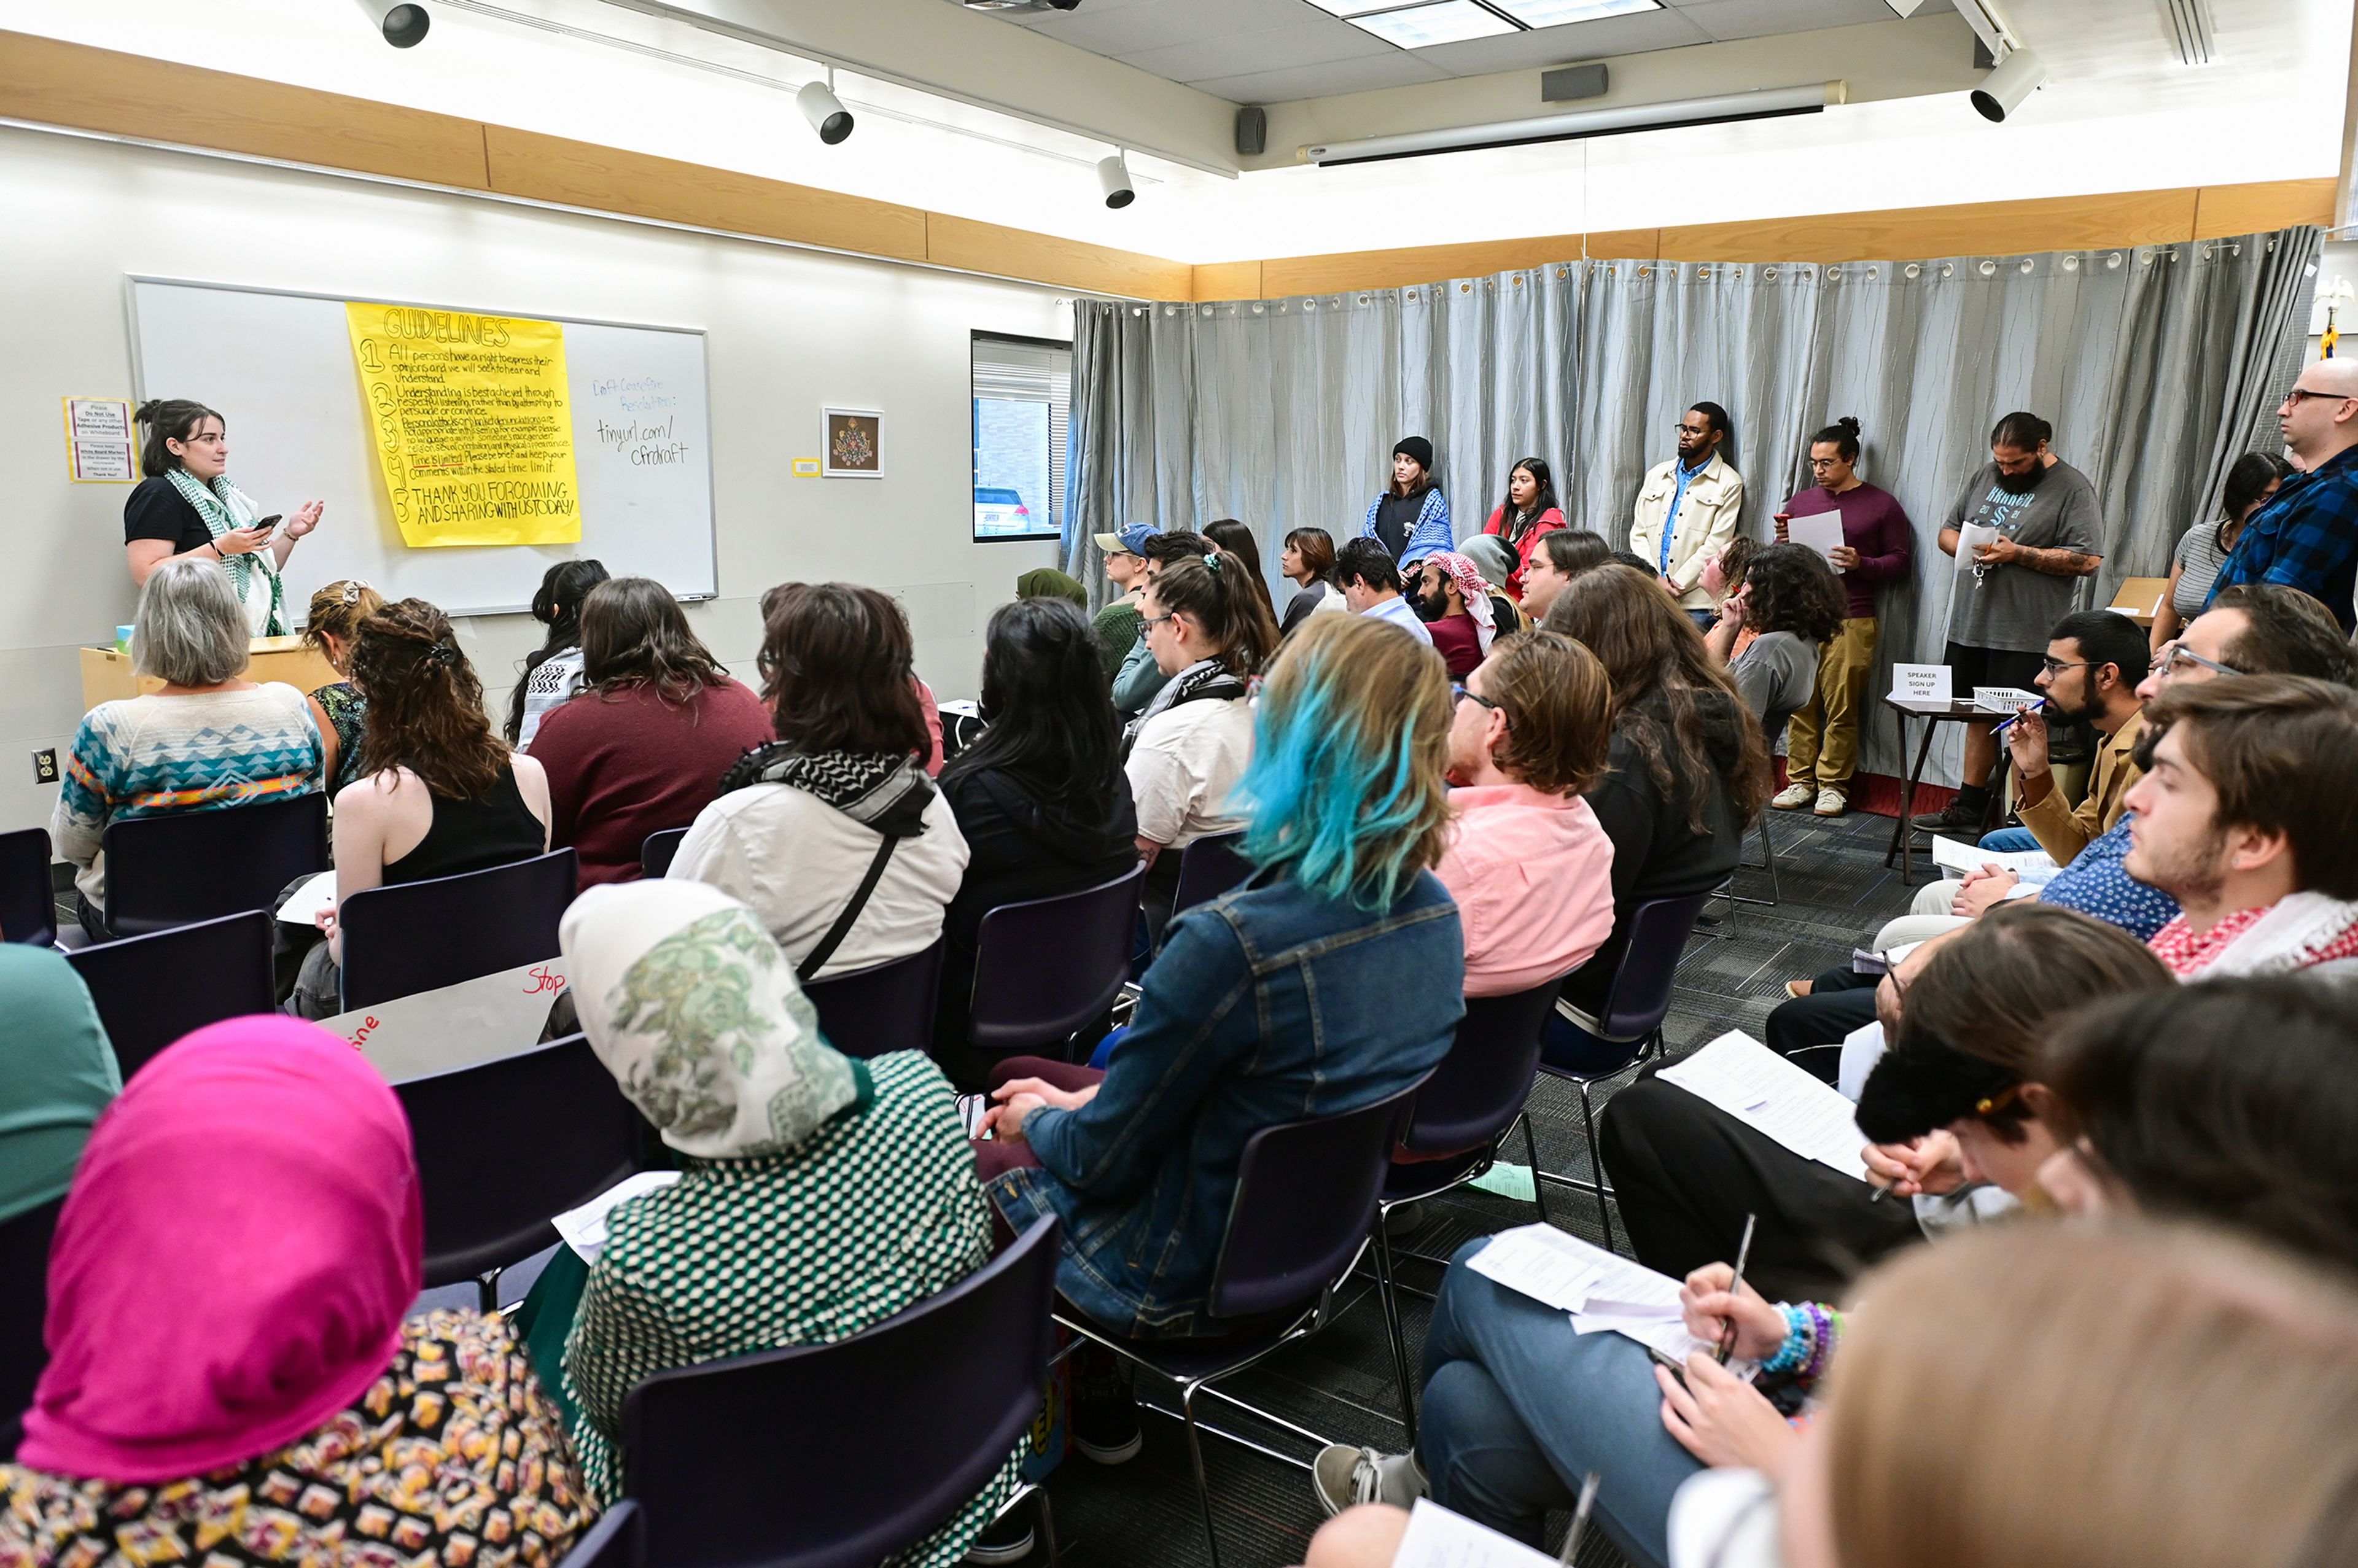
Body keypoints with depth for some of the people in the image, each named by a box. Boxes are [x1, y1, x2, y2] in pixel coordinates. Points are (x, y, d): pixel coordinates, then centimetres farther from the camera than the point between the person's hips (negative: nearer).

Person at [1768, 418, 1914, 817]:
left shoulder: (1881, 505, 7)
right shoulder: (1800, 502, 17)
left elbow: (1901, 561, 4)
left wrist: (1861, 564, -13)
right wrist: (1782, 544, 1)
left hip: (1851, 622, -3)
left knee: (1842, 707, -4)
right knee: (1800, 704, 0)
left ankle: (1833, 785, 6)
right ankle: (1800, 780, 10)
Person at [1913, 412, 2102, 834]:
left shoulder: (2072, 489, -6)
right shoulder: (1984, 476, 13)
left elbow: (2088, 559, -12)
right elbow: (1947, 531, 18)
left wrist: (2019, 554, -18)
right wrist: (1967, 546, -5)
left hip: (2026, 637, -6)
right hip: (1970, 625, 6)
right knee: (1979, 718, 15)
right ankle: (1969, 807, 25)